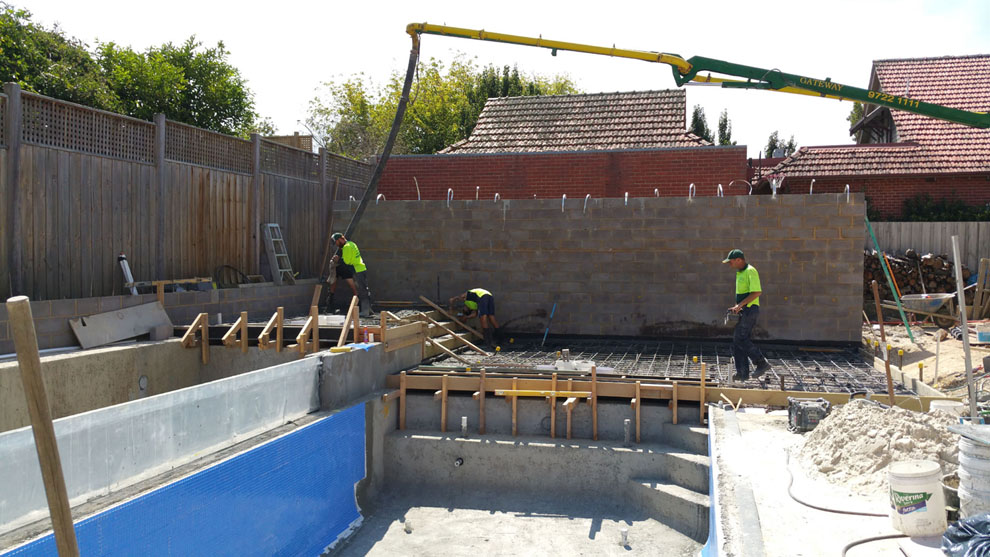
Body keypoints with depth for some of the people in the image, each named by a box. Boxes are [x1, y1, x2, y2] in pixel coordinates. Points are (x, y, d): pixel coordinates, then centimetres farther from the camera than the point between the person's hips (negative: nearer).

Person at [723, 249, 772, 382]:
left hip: (750, 310, -10)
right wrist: (737, 306, 15)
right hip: (743, 311, 10)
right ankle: (742, 373, 8)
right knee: (738, 340, 6)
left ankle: (762, 363, -3)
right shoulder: (740, 272, 18)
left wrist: (740, 305, -21)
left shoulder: (750, 271, -13)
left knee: (741, 339, -13)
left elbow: (757, 292, -21)